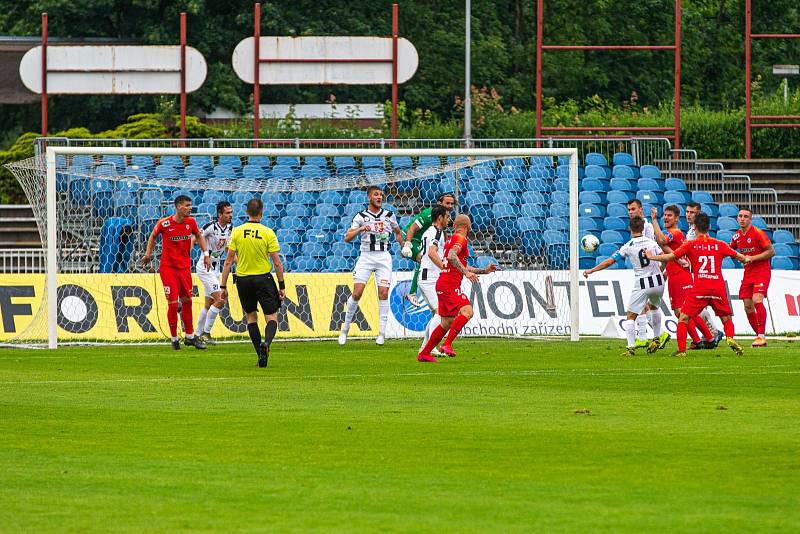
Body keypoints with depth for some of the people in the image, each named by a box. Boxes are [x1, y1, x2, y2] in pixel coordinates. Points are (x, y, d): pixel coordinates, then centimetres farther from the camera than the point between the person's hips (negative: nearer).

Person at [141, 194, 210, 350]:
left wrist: (206, 254, 10)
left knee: (187, 301, 9)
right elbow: (153, 236, 6)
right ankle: (174, 338, 6)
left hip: (185, 267, 4)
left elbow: (198, 236, 17)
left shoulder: (191, 222, -2)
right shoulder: (164, 223, -13)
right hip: (168, 266, -4)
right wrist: (148, 254, 4)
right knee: (173, 303, -7)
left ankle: (190, 336, 20)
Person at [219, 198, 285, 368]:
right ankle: (266, 343, -27)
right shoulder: (268, 233, -6)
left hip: (243, 280, 2)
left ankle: (261, 355, 11)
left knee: (251, 317, 17)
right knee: (272, 318, 3)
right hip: (264, 278, -2)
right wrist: (282, 286, 2)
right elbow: (277, 263, -6)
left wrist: (223, 286, 4)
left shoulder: (237, 232, -2)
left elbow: (228, 261, -2)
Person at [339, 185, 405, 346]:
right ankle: (345, 329, 4)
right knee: (357, 293, -10)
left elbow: (398, 233, 26)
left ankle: (382, 332, -5)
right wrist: (360, 229, -20)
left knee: (383, 293, -9)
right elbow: (347, 238, -4)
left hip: (383, 257, 1)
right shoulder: (361, 216, 2)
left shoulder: (389, 215, 9)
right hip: (366, 257, -1)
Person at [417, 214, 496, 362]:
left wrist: (483, 271, 34)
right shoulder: (460, 239, -7)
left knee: (447, 322, 15)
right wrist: (466, 272, -28)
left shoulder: (451, 239, 24)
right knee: (467, 311, -23)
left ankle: (424, 353, 19)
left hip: (442, 284, 10)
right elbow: (451, 256, -25)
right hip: (450, 285, -10)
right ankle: (447, 344, -30)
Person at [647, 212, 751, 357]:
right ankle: (730, 339, -11)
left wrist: (651, 257, 17)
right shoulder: (720, 245, 8)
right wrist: (747, 259, 43)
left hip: (699, 289, -2)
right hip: (718, 289, 2)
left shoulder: (690, 245, 2)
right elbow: (738, 256, 20)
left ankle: (681, 349, -4)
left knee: (683, 318, 6)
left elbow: (669, 257, 1)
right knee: (726, 319, 16)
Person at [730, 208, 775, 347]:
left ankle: (762, 335, -19)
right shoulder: (737, 236, 6)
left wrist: (753, 258, -19)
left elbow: (771, 252, -13)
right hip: (748, 273, 7)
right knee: (748, 306, 1)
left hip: (762, 272, -7)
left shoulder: (757, 233, -12)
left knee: (757, 300, -22)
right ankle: (759, 336, 12)